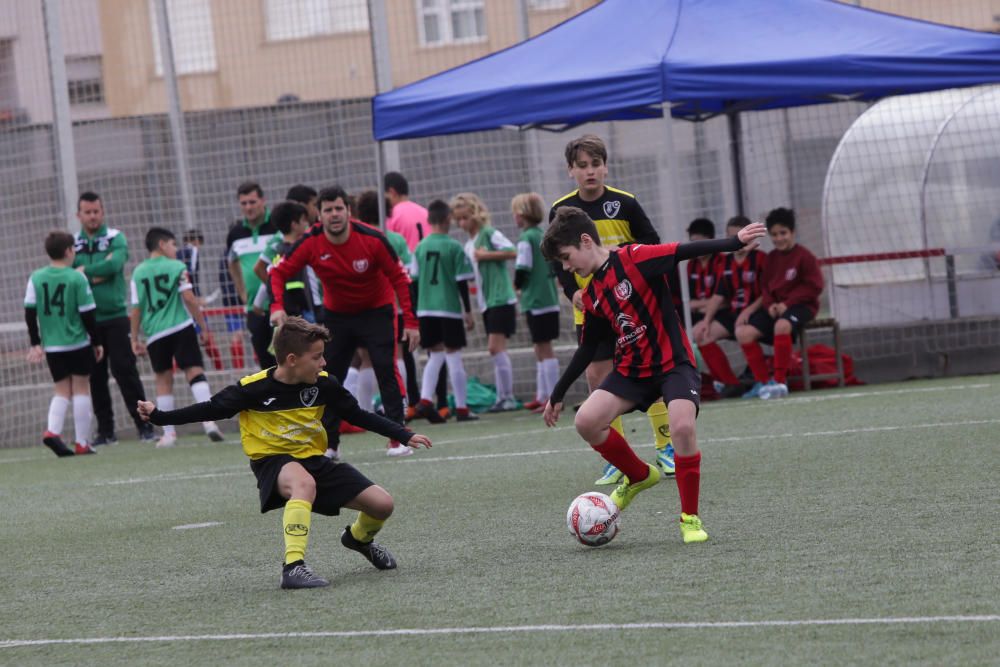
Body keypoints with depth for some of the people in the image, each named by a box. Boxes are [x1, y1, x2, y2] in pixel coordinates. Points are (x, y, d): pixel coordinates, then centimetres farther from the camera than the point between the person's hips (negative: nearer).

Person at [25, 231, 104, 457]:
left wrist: (36, 343, 11)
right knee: (81, 389, 4)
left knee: (61, 391, 11)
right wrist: (97, 342, 3)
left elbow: (30, 313, 2)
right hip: (78, 344, -4)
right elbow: (88, 314, -8)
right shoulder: (77, 278, -10)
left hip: (52, 346, 4)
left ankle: (52, 430, -13)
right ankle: (82, 442, 4)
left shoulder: (36, 278, 1)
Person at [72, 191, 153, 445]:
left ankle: (144, 426, -2)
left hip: (115, 317, -2)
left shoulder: (115, 238, 2)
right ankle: (105, 431, 12)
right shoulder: (73, 244, 8)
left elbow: (114, 264, -18)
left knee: (125, 371, -6)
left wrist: (85, 271, -9)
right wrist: (99, 274, -14)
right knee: (96, 377, 5)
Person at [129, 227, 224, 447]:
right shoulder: (176, 267, 0)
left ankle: (168, 433, 9)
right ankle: (208, 420, -18)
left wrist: (135, 339, 13)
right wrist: (204, 327, -1)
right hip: (181, 328, -3)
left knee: (163, 379, 11)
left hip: (154, 333, 3)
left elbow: (135, 309, 7)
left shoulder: (138, 273, 8)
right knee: (195, 371, -2)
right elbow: (189, 298, -7)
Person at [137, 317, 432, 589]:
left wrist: (405, 436, 6)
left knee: (382, 504, -6)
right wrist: (159, 416, -12)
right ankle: (293, 566, -42)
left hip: (315, 461, 5)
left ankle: (359, 538, 30)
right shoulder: (254, 389, -17)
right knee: (305, 484, -41)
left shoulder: (324, 385, -6)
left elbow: (358, 416, 7)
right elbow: (212, 409, -6)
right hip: (273, 463, -5)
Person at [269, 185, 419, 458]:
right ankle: (329, 443, 11)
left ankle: (397, 440, -10)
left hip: (377, 310, -3)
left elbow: (399, 277, -14)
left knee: (386, 370, -15)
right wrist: (277, 306, -25)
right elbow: (279, 272, -8)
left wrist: (410, 321, -18)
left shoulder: (371, 239, -23)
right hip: (336, 314, 3)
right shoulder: (310, 243, -18)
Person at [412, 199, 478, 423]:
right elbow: (462, 282, -8)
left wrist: (417, 309, 16)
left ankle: (425, 400, -1)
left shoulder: (421, 247, 4)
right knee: (454, 356, 1)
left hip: (425, 310, 4)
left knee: (435, 355, 14)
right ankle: (461, 409, 3)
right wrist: (468, 311, -1)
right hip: (449, 308, -4)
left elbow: (415, 280, 7)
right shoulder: (454, 247, -8)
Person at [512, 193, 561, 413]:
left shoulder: (526, 238, -13)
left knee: (544, 347, -6)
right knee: (541, 348, 15)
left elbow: (523, 269, -17)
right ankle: (542, 396, 20)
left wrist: (517, 284, 1)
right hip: (550, 299, 8)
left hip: (535, 301, -8)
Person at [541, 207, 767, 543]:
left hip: (673, 363, -6)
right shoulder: (591, 297, 9)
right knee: (586, 421, -14)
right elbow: (587, 349, 18)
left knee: (683, 426, -29)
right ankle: (639, 475, 12)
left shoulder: (634, 259, -12)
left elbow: (687, 251, -20)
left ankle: (690, 518, -11)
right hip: (631, 370, 6)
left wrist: (735, 243, -33)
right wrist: (557, 395, 22)